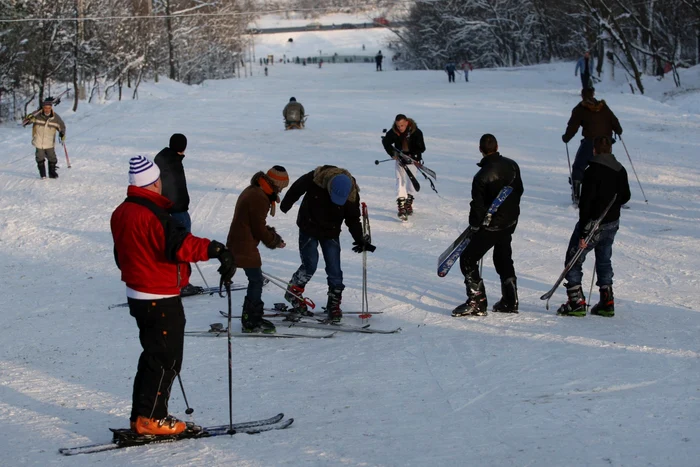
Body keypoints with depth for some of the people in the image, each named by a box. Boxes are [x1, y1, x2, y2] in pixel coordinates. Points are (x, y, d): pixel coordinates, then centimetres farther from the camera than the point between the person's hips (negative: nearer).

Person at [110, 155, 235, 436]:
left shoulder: (122, 213, 8)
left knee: (154, 355, 18)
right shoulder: (151, 214, -21)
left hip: (137, 294, 10)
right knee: (166, 359, 0)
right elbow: (178, 244, -33)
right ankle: (150, 418, 3)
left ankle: (141, 416, 22)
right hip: (161, 299, -10)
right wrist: (214, 249, -37)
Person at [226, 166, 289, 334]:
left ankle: (253, 317, 24)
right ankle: (251, 322, 0)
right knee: (256, 281, -4)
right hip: (245, 246, -10)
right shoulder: (259, 198, -21)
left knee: (256, 280, 17)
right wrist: (275, 241, -3)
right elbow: (259, 229, -18)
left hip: (239, 243, 10)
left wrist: (272, 234, 6)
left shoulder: (252, 191, 12)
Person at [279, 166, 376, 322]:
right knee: (310, 265, -9)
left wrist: (360, 239, -19)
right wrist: (285, 205, 10)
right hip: (309, 228, -2)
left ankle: (334, 304, 10)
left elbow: (353, 219, -6)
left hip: (331, 233, 2)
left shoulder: (351, 194, -21)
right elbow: (296, 189, -6)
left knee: (334, 270, -2)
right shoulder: (315, 179, -27)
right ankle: (293, 292, 14)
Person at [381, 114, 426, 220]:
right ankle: (401, 207, -19)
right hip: (400, 159, 0)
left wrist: (413, 156, -28)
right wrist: (392, 153, -8)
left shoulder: (416, 132, -19)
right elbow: (385, 141, 1)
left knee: (411, 182, 8)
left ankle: (408, 204, 27)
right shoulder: (393, 132, -15)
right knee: (400, 181, -12)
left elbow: (421, 148, -15)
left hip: (413, 159, 0)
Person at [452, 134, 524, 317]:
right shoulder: (512, 165, -2)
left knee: (468, 260, 1)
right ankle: (510, 302, 26)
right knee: (503, 259, 23)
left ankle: (477, 303, -4)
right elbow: (519, 190, 10)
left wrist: (474, 226, -2)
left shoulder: (482, 176, -23)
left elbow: (478, 205, -18)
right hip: (511, 222, 8)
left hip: (491, 226, -8)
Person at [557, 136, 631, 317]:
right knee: (604, 261, 21)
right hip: (612, 223, 7)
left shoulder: (593, 171, -20)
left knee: (573, 261, 3)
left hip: (593, 224, -7)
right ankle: (607, 303, 20)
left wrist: (583, 233, -21)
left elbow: (586, 202, -23)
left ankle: (576, 303, -2)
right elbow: (625, 197, 14)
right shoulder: (620, 171, 2)